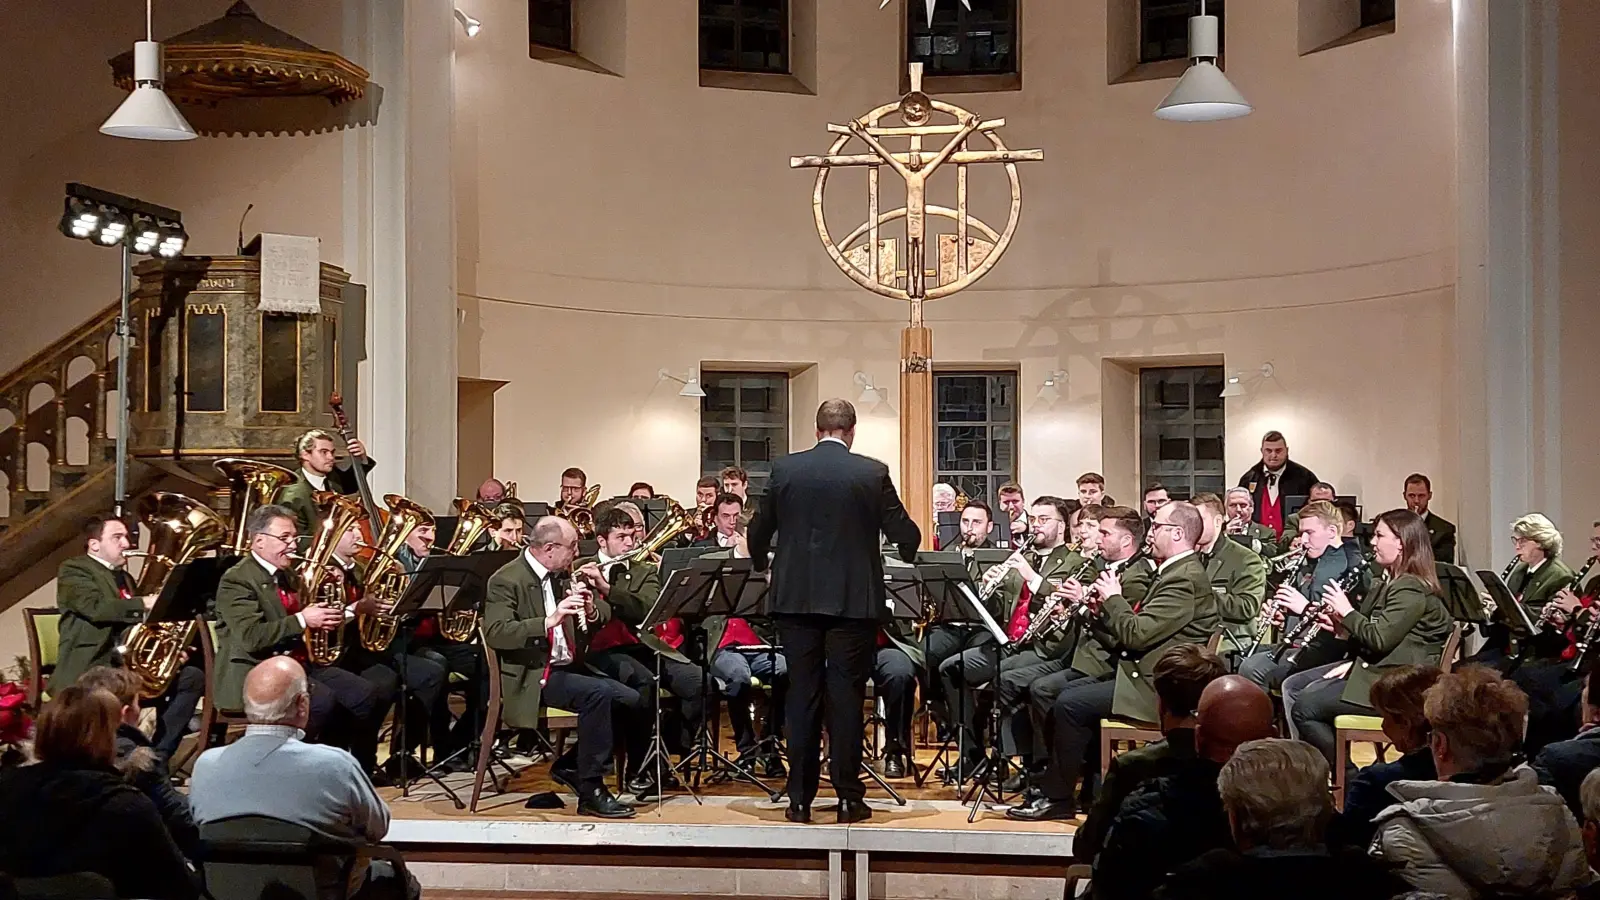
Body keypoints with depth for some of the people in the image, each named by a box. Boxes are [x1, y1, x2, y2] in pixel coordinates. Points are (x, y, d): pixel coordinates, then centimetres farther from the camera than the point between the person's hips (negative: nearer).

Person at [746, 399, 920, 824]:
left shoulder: (785, 469, 1)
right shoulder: (872, 473, -5)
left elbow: (759, 531, 9)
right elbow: (905, 535, 0)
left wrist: (761, 565, 30)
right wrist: (908, 551, 23)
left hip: (796, 598, 2)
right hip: (853, 599, -2)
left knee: (802, 696, 6)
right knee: (846, 697, 3)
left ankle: (800, 799, 8)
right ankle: (848, 797, 5)